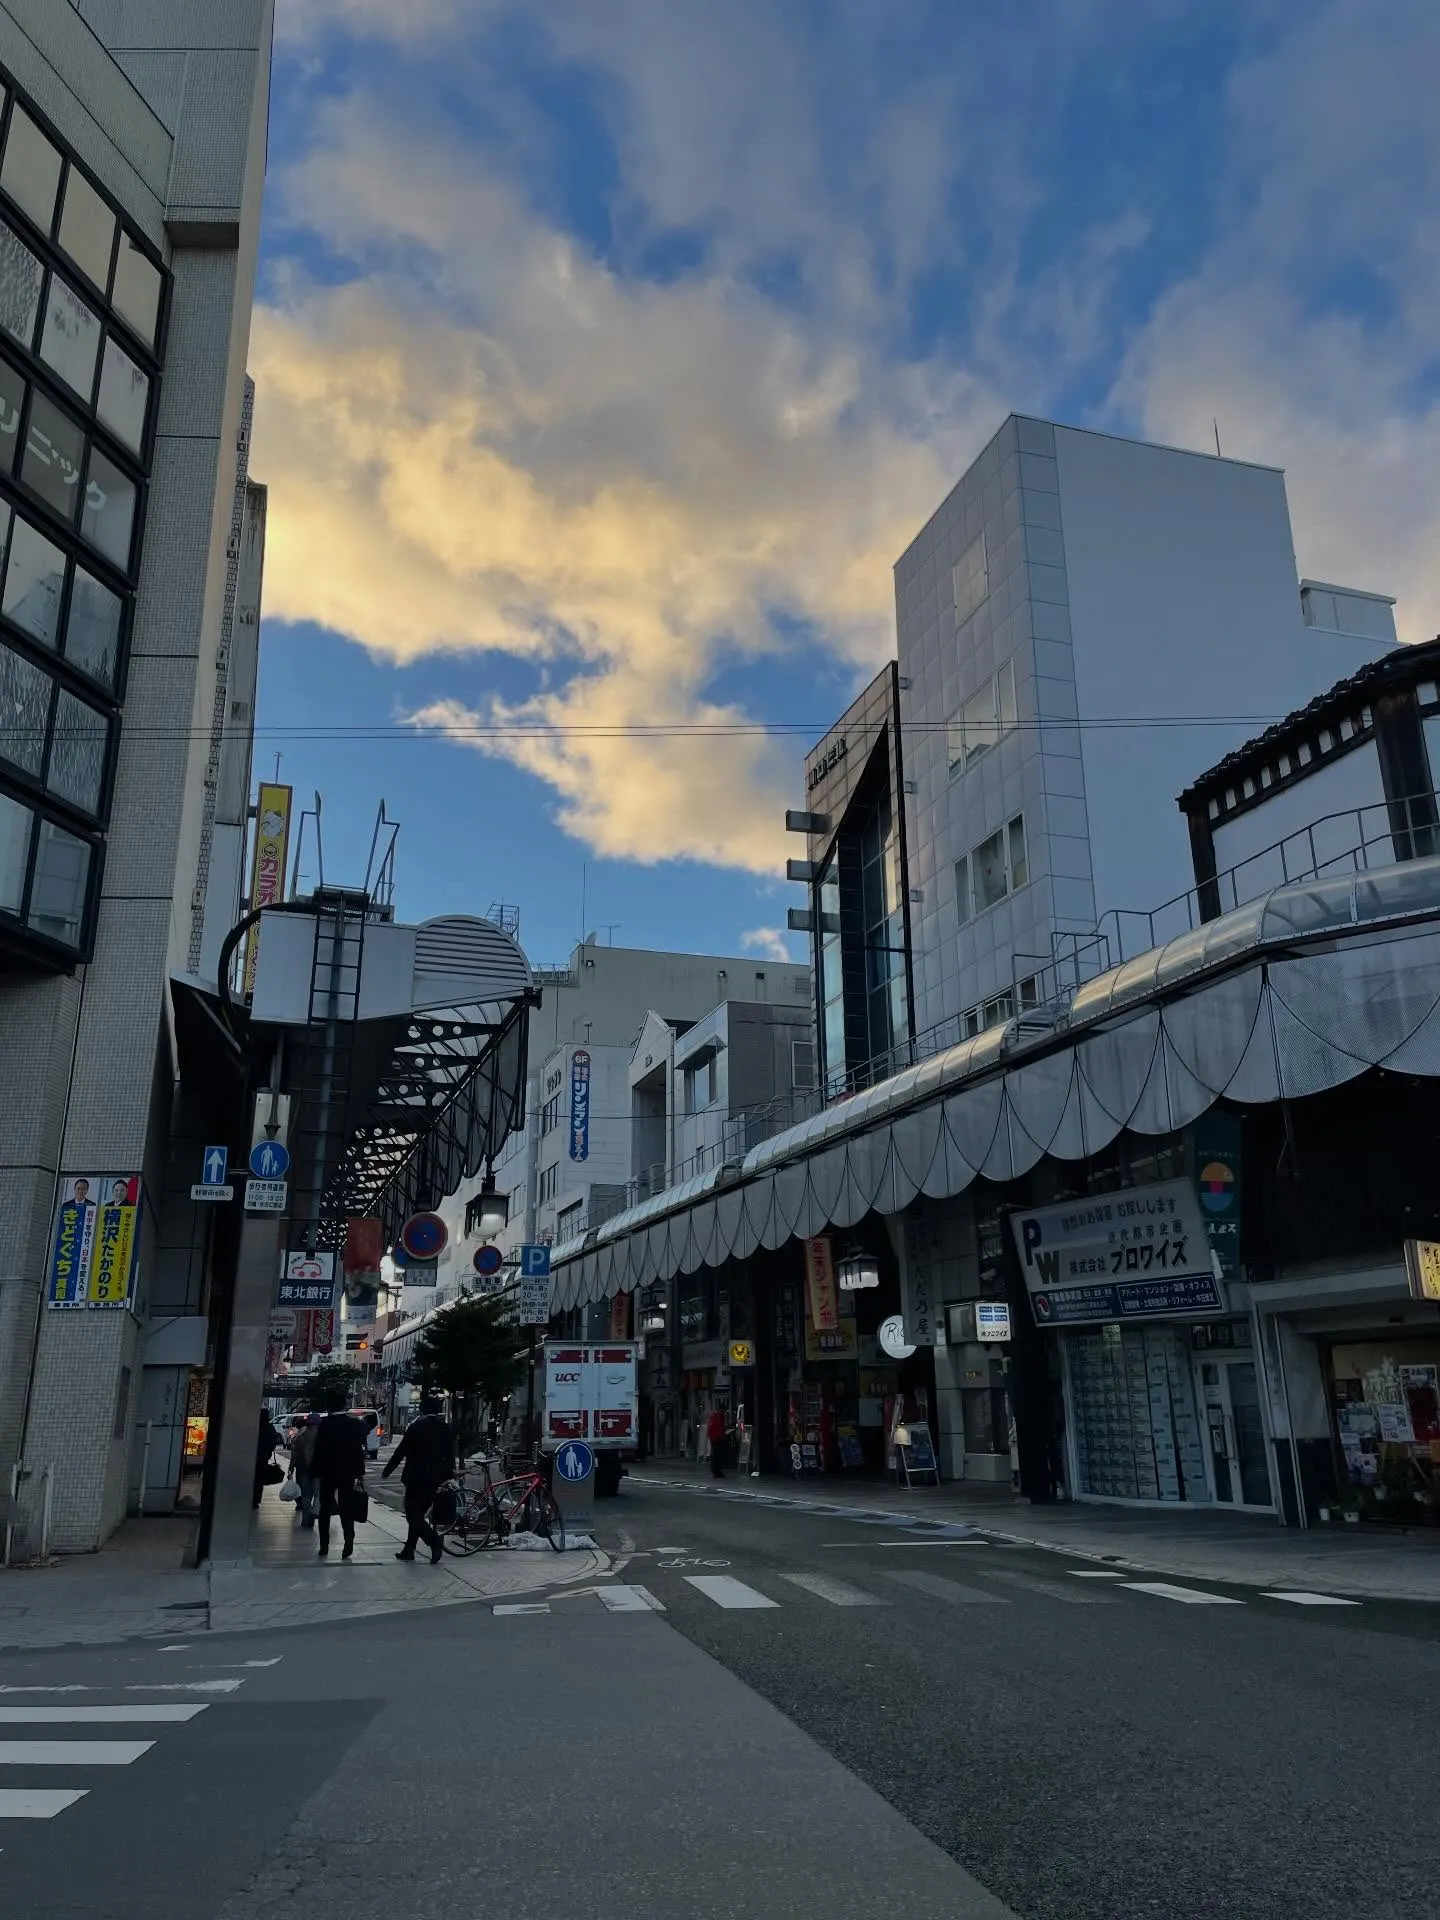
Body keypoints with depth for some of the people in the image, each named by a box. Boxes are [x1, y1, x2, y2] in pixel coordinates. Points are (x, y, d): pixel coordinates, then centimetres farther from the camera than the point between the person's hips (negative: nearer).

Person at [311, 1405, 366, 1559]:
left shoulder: (324, 1424, -9)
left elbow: (319, 1449, -9)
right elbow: (359, 1450, -4)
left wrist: (315, 1471, -1)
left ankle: (324, 1548, 13)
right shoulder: (354, 1423, -5)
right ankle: (348, 1548, -5)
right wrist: (359, 1473, 2)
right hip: (347, 1473, 1)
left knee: (325, 1511, 13)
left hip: (328, 1473, -1)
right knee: (346, 1512, 6)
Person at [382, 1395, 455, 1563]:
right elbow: (450, 1456, 7)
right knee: (418, 1514, 16)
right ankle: (408, 1550, 20)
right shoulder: (446, 1430, 5)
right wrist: (446, 1477, 15)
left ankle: (435, 1544, -18)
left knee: (413, 1515, -2)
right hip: (434, 1480, 6)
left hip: (416, 1478, -6)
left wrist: (387, 1471, 2)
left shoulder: (415, 1428, -8)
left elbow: (401, 1452, -7)